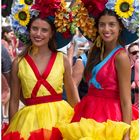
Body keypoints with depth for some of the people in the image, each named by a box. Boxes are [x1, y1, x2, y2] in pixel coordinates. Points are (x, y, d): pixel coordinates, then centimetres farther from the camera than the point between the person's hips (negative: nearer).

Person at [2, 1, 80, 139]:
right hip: (30, 121, 0)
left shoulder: (62, 60, 2)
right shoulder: (18, 63, 1)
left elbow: (72, 95, 10)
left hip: (60, 117, 1)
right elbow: (14, 100, 5)